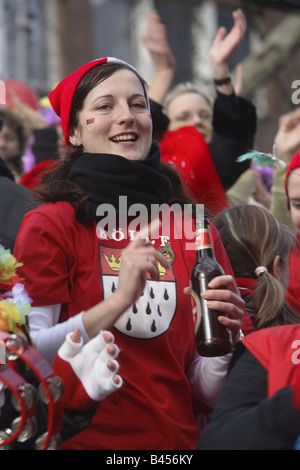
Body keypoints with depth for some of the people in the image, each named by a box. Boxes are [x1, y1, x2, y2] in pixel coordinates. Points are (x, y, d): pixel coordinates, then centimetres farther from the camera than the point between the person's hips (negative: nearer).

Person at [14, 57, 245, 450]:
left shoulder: (194, 230, 0)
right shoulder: (49, 225, -9)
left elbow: (206, 389, 4)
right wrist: (120, 300, -24)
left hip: (178, 439, 4)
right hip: (86, 439, -3)